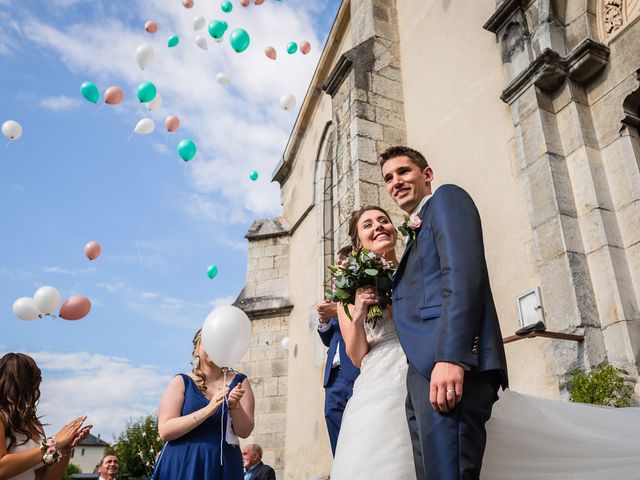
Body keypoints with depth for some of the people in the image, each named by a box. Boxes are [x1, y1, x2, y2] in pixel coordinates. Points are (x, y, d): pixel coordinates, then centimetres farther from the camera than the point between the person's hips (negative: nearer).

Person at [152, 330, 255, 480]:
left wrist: (234, 405, -21)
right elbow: (165, 431, -12)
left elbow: (244, 432, -4)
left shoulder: (239, 382, 1)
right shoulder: (182, 382, -2)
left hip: (224, 468, 1)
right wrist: (208, 410, -21)